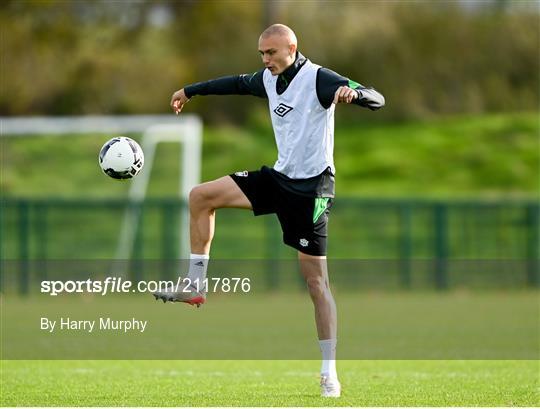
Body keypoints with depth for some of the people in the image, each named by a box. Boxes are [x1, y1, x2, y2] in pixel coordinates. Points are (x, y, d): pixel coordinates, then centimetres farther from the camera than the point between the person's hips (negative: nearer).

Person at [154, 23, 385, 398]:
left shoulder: (318, 79, -16)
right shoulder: (270, 80, 6)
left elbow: (377, 100, -26)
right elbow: (238, 83, 29)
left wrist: (353, 92, -48)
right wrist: (190, 91, 39)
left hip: (311, 187, -8)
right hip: (280, 177, 8)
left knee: (315, 278, -7)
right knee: (201, 196, 1)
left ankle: (330, 374, -3)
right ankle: (195, 286, 9)